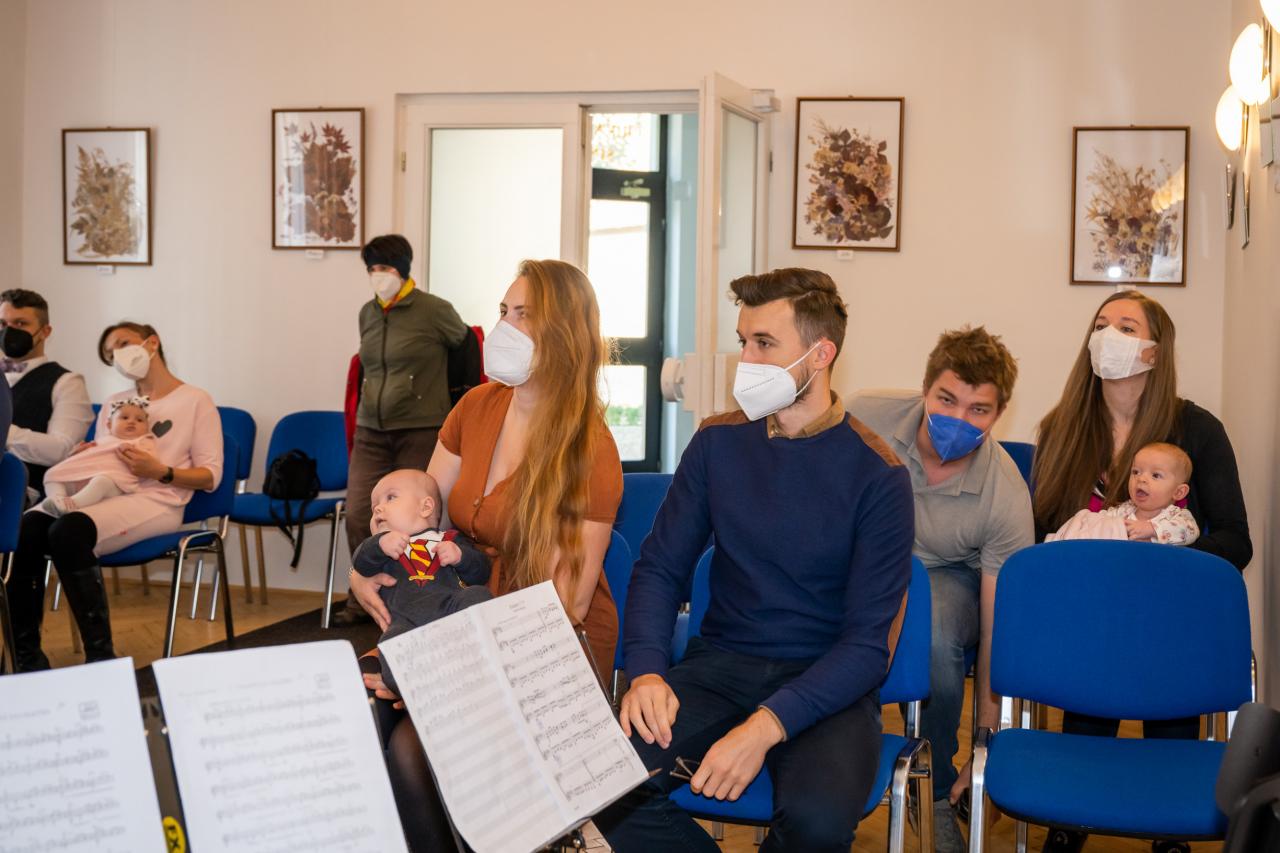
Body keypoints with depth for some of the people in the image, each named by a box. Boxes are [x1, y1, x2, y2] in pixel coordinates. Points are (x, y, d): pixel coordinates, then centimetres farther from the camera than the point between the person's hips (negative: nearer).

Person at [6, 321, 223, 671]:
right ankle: (26, 654, -23)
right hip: (105, 495, 6)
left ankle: (100, 654, -29)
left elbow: (210, 476, 1)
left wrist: (161, 472, -15)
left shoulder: (196, 401, 7)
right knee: (25, 528, -26)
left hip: (155, 502, -5)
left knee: (68, 531, -35)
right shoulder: (113, 403, 26)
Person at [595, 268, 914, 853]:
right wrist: (646, 671, -12)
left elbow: (868, 643, -11)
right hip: (720, 665, 3)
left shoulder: (876, 475, -8)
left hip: (826, 682, -2)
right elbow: (660, 569, 8)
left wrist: (765, 726, -24)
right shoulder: (718, 443, 4)